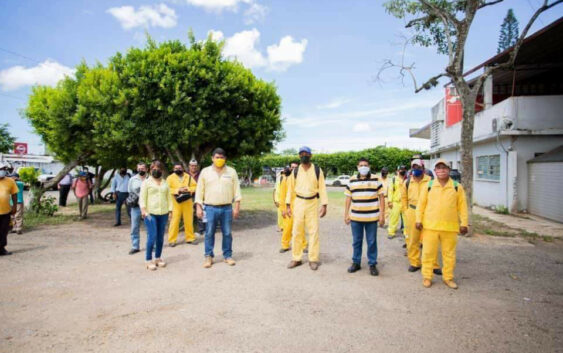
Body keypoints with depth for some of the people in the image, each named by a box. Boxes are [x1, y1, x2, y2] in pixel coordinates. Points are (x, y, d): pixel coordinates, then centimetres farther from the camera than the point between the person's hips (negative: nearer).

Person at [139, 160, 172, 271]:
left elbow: (169, 197, 16)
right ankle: (149, 260, 0)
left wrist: (170, 209, 7)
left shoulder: (165, 183, 16)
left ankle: (158, 258, 19)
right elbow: (142, 198, -2)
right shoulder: (146, 182, 4)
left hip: (163, 213, 4)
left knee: (160, 237, 7)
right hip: (150, 213, -4)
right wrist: (143, 210, -13)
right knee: (152, 236, -10)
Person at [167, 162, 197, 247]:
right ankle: (172, 240, 3)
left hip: (187, 202, 3)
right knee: (175, 221, -5)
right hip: (176, 202, -2)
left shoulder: (188, 177, 13)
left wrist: (188, 189, -9)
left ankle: (190, 238, 18)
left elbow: (195, 186, 8)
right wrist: (178, 190, -16)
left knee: (189, 220, 6)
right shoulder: (170, 178, 4)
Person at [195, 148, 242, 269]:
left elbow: (236, 190, 3)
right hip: (210, 208, 0)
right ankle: (208, 257, 17)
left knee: (227, 233, 7)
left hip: (227, 208, 1)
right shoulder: (205, 172, 4)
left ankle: (227, 256, 20)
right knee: (209, 234, 5)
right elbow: (199, 191, 4)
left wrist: (237, 207, -3)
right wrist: (199, 207, -2)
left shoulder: (231, 172, 4)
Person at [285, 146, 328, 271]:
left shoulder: (317, 170, 2)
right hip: (298, 202, 2)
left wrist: (324, 205, -7)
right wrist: (288, 205, 2)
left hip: (312, 203, -1)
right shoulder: (295, 171, 6)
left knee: (313, 231, -1)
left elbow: (322, 188, 0)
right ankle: (296, 258, 13)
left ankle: (313, 259, 9)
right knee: (297, 231, 4)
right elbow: (290, 188, 7)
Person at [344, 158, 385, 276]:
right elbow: (348, 198, 10)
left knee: (372, 242, 7)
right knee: (356, 241, 11)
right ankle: (356, 262, 25)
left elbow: (381, 197, 2)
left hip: (372, 217, -2)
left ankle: (372, 264, 20)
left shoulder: (376, 180, 0)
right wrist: (346, 214, 7)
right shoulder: (352, 181, 6)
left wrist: (382, 214, -3)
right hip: (355, 217, 2)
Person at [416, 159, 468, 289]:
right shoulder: (428, 186, 2)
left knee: (449, 254, 11)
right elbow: (421, 204, 5)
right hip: (430, 226, 0)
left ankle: (448, 277, 27)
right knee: (428, 252, 6)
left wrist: (464, 223, 0)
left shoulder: (457, 187, 2)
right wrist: (419, 220, 0)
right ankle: (427, 276, 19)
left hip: (450, 227, 1)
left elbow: (462, 206, 4)